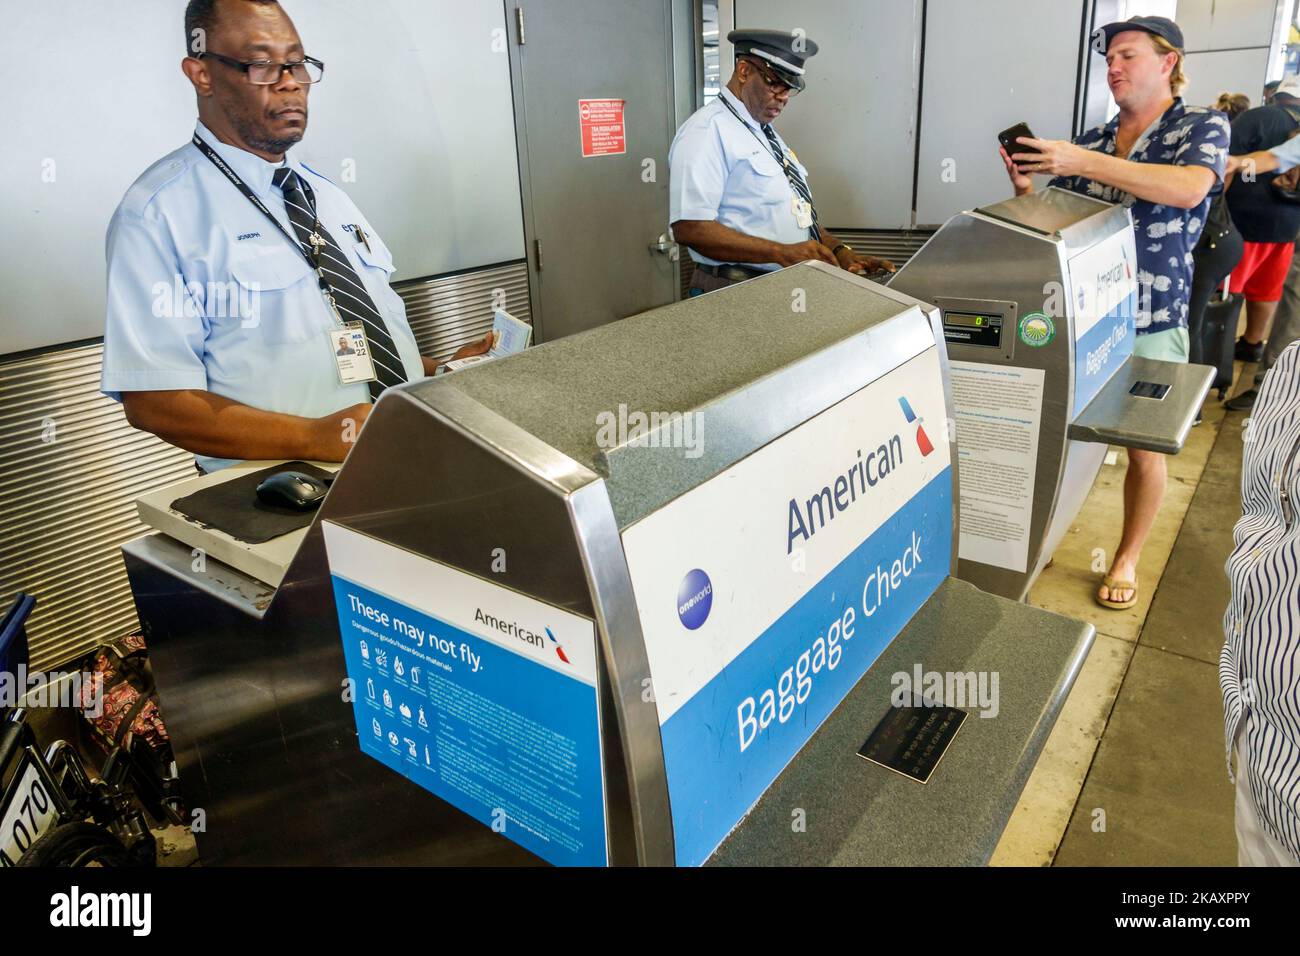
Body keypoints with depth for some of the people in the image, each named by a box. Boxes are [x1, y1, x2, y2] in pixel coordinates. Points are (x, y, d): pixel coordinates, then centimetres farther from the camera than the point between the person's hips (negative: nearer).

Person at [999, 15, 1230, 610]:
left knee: (1144, 449, 7)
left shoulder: (1201, 126, -2)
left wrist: (1084, 164, -28)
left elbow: (1189, 189, -24)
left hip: (1150, 324, -3)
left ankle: (1127, 558, 24)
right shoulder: (1090, 142, 8)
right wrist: (1024, 189, -9)